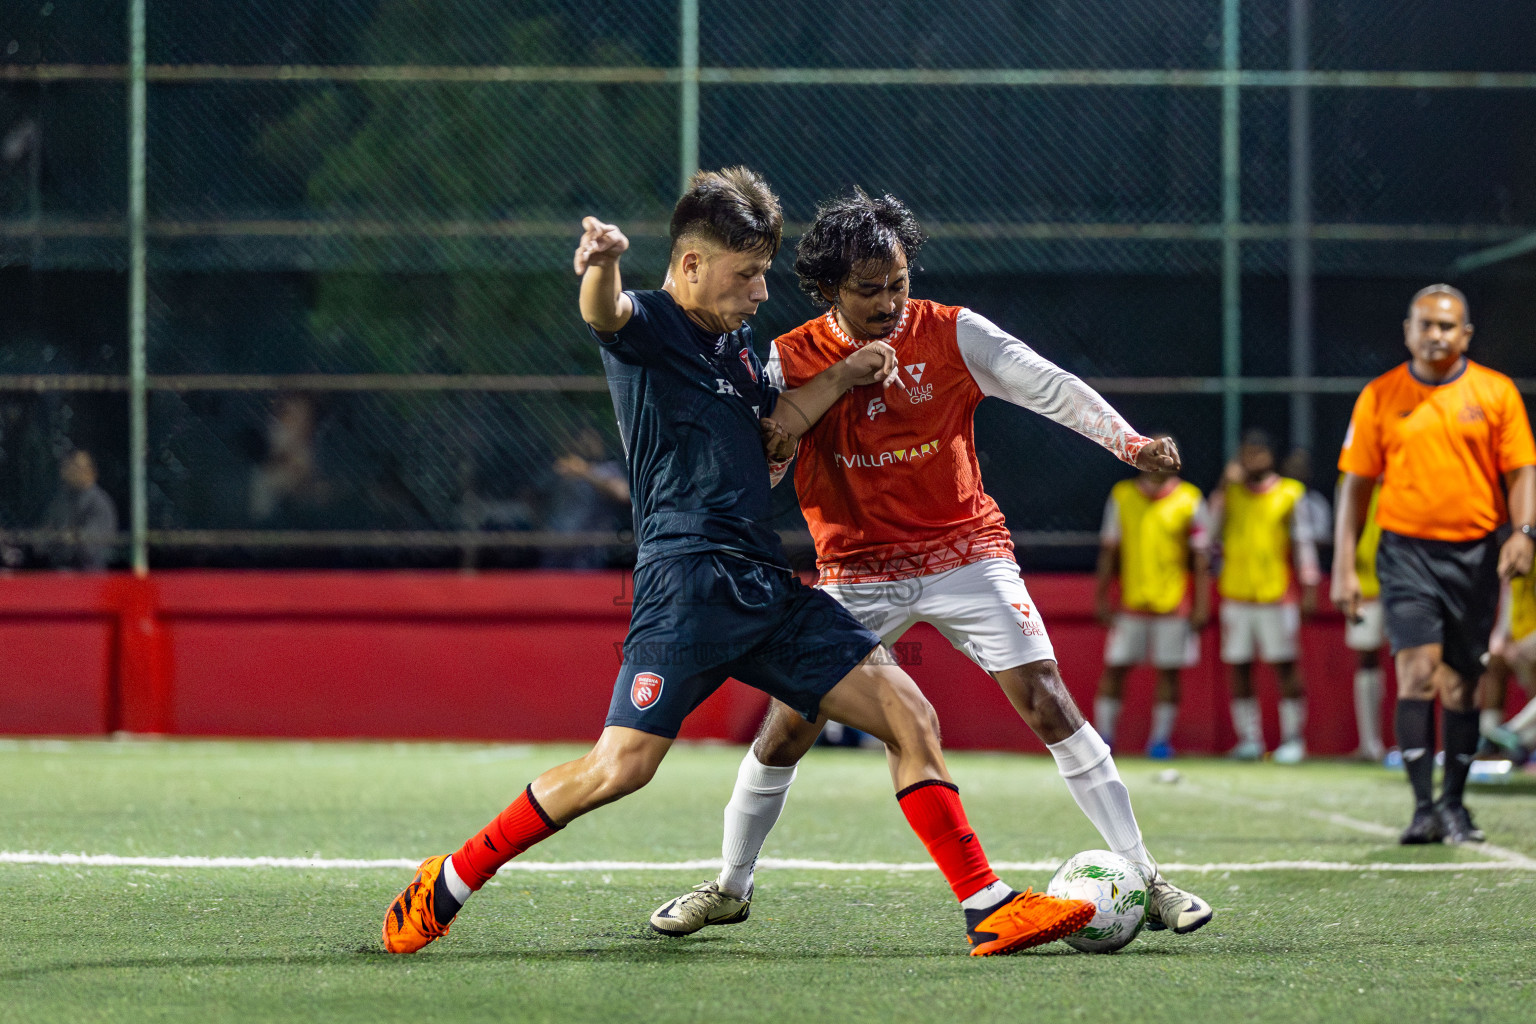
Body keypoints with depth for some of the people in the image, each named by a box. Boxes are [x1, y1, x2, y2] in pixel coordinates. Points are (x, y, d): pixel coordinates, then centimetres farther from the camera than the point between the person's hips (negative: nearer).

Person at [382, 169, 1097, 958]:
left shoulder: (737, 343, 23)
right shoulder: (648, 325, -3)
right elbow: (604, 313, -26)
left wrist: (845, 376, 14)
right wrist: (604, 263, -51)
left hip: (766, 585, 8)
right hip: (688, 575, -8)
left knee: (910, 716, -1)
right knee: (621, 767, -17)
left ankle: (988, 909, 2)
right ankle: (445, 887, -1)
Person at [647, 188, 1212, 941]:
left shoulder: (952, 334, -7)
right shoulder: (790, 361, -5)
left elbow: (1050, 388, -8)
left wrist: (1128, 441, -22)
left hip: (963, 552, -1)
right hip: (856, 570, 1)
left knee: (1048, 705, -12)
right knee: (785, 728, -3)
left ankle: (1144, 880, -8)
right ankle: (729, 888, 18)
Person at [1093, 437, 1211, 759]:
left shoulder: (1189, 500, 0)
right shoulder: (1121, 495, 5)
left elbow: (1201, 556, 0)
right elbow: (1109, 550, 10)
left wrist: (1201, 605, -5)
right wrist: (1101, 596, 7)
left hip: (1173, 602, -2)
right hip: (1130, 601, 2)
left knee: (1168, 671, 1)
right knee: (1114, 668, 0)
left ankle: (1161, 739, 9)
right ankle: (1103, 736, 7)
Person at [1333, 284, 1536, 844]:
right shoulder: (1380, 396, 4)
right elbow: (1356, 483, 7)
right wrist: (1344, 565, 2)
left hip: (1475, 553, 1)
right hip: (1406, 551, -1)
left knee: (1461, 683, 5)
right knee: (1418, 672, -14)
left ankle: (1454, 804, 17)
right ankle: (1424, 807, -14)